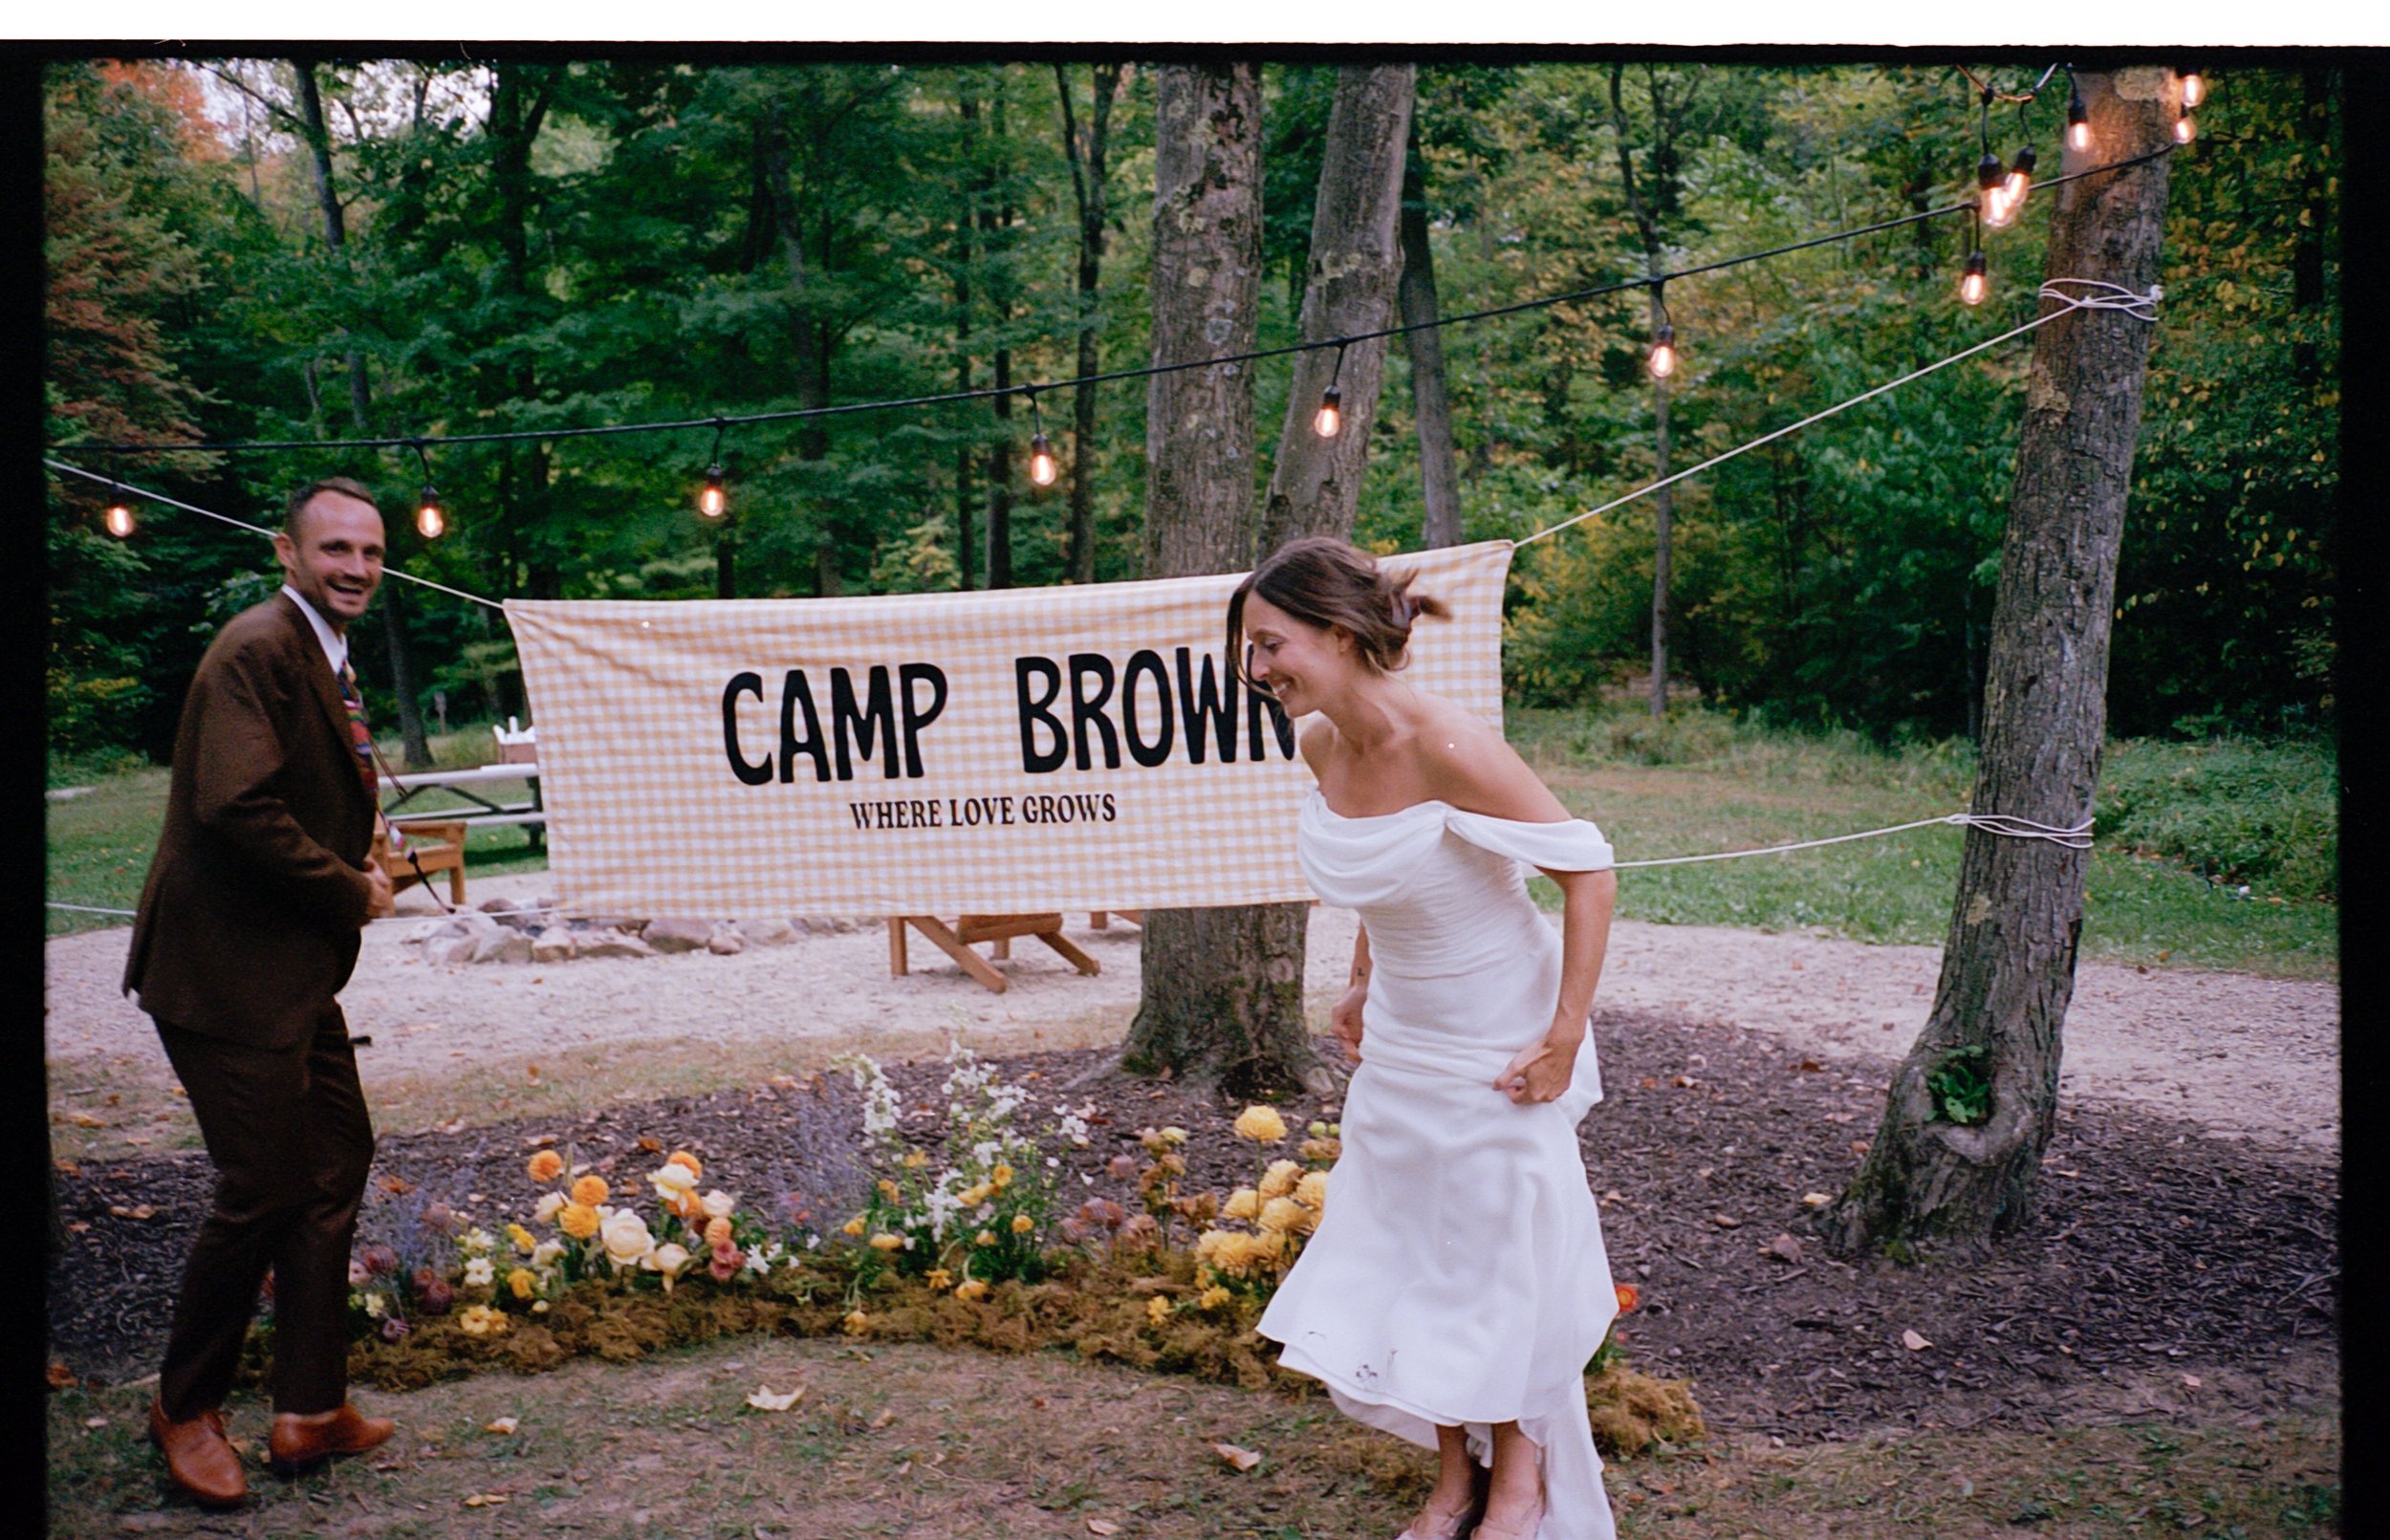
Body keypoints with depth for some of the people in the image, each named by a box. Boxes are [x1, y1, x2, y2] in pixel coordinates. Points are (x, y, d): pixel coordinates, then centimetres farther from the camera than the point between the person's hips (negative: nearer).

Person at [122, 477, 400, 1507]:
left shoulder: (323, 656, 15)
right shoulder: (258, 649, -17)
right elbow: (235, 806, -27)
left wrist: (358, 859, 7)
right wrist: (350, 891, -15)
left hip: (293, 974, 11)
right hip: (230, 973, -10)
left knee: (336, 1163, 13)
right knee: (265, 1191, -3)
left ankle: (311, 1411, 23)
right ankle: (185, 1406, 20)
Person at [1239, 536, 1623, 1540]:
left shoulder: (1449, 750, -29)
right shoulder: (1322, 745, -6)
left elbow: (1589, 871, -23)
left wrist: (1565, 1038, -22)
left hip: (1497, 1049, -7)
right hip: (1397, 1044, 7)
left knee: (1502, 1258, 7)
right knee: (1408, 1255, 13)